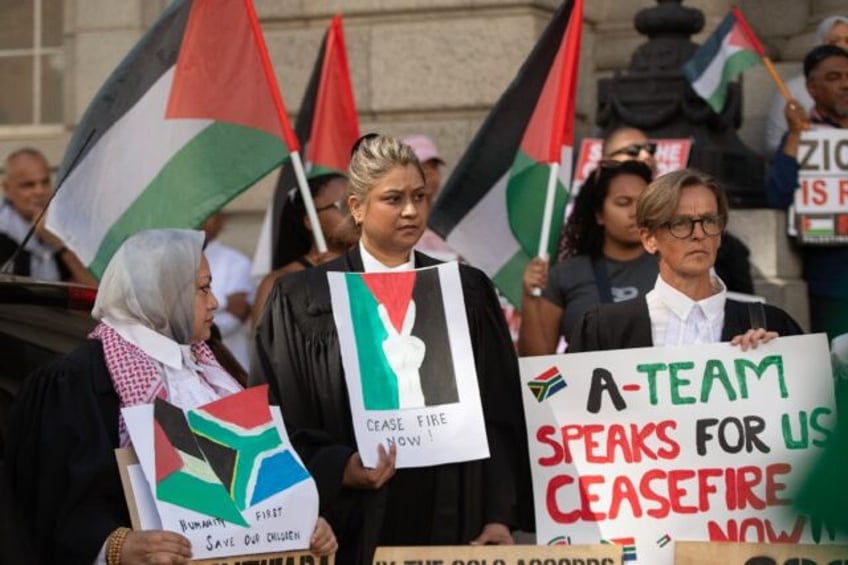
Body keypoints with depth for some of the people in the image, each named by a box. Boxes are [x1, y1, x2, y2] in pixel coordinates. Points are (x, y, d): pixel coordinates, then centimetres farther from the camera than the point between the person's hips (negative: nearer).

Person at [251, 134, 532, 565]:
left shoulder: (467, 292, 8)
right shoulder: (303, 301, 1)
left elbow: (500, 416, 6)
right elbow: (278, 423, -1)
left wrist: (500, 517, -3)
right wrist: (340, 470, -18)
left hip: (454, 521, 2)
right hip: (355, 525, -2)